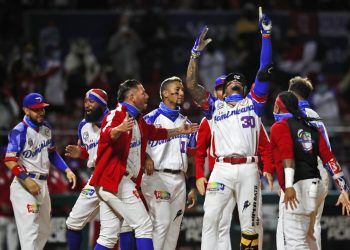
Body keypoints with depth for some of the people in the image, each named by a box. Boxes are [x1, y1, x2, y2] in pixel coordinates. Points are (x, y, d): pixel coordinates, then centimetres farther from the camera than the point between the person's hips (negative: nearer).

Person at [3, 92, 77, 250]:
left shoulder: (45, 127, 11)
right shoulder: (19, 131, -14)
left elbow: (52, 153, 23)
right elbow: (10, 161, -20)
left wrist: (67, 170, 10)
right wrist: (26, 180, -30)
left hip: (42, 184, 9)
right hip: (24, 185, -9)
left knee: (44, 231, 15)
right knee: (29, 230, -16)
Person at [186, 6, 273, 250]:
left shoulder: (252, 103, 18)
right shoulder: (215, 106, 20)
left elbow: (265, 70, 11)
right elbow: (191, 85, 9)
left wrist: (266, 35, 5)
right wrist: (196, 52, 4)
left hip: (248, 169, 0)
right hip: (222, 169, 0)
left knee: (250, 223, 0)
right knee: (210, 219, -10)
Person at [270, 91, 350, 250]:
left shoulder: (279, 127, 1)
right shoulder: (311, 128, 20)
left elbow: (288, 156, -16)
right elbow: (329, 159, 11)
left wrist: (289, 186, -28)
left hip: (296, 188, -8)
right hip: (315, 187, 8)